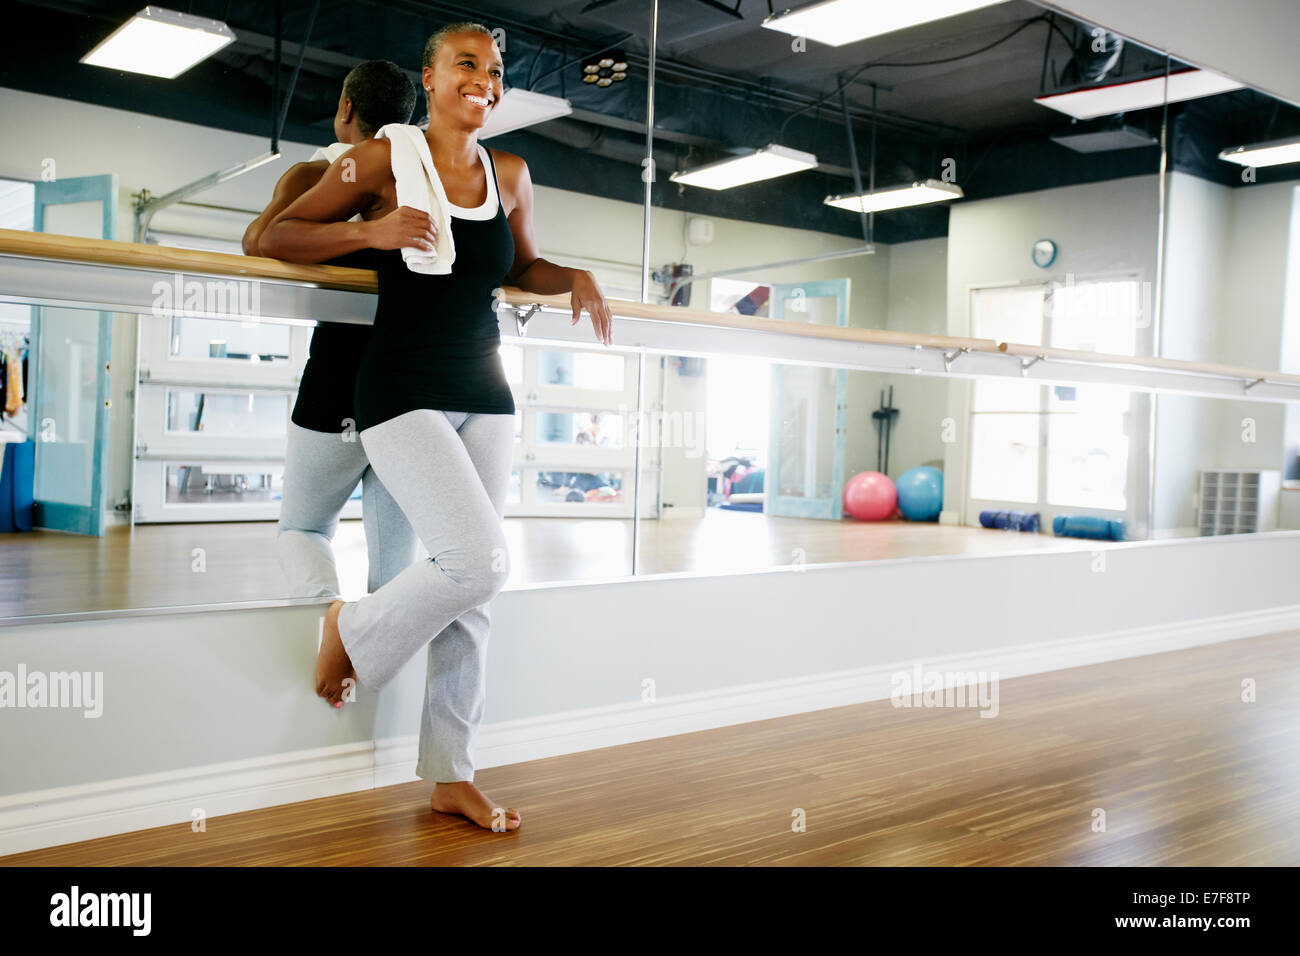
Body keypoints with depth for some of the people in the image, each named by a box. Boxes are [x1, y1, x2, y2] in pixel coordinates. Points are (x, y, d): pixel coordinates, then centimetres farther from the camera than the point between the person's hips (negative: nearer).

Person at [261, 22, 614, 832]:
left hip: (485, 397, 5)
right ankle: (356, 632, 11)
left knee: (472, 594, 5)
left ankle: (453, 775, 17)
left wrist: (574, 279, 4)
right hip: (404, 394, -5)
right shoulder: (385, 158, -2)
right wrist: (372, 231, -17)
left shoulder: (510, 175, 10)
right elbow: (276, 238, -1)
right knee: (481, 563, -20)